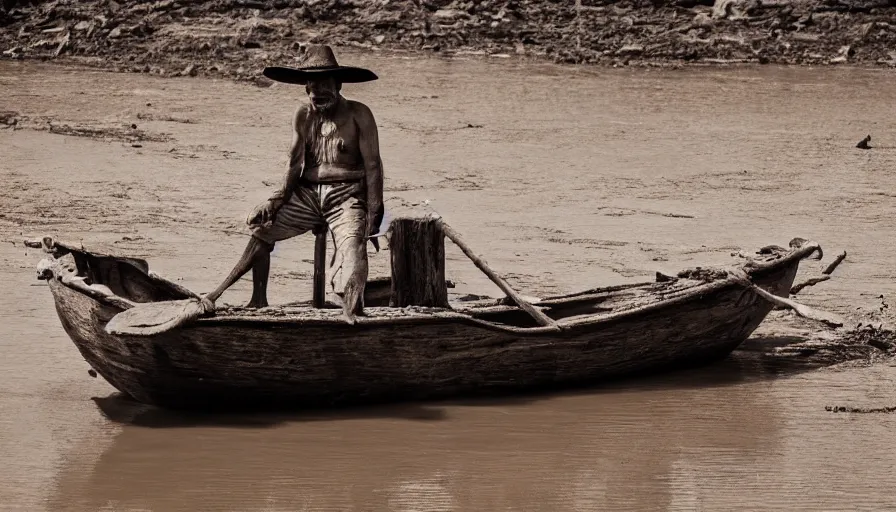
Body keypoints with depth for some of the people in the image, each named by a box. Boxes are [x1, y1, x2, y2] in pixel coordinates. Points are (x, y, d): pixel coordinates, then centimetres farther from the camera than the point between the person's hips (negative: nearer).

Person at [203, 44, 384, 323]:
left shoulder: (358, 115, -3)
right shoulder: (303, 116, 10)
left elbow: (373, 166, -6)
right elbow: (295, 166, 9)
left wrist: (373, 214, -14)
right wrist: (275, 200, -6)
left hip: (346, 195, -5)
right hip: (307, 193, 6)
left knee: (352, 239, -32)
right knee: (263, 229, -8)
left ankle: (352, 307, -55)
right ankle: (258, 299, -2)